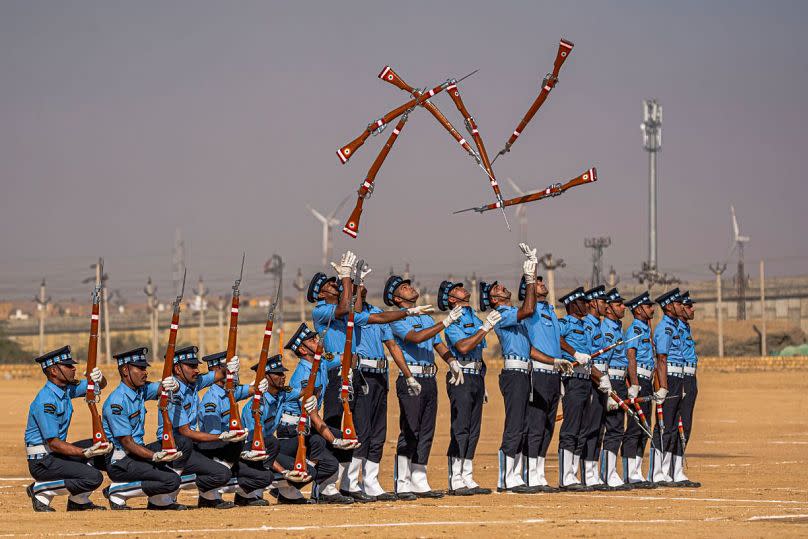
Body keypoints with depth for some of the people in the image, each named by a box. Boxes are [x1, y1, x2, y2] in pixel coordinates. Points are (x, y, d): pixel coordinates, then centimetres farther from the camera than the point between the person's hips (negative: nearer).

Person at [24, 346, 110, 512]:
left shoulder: (67, 389, 7)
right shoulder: (45, 401, -21)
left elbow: (100, 386, 17)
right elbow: (54, 443, -24)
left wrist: (99, 378, -8)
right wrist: (85, 453, -32)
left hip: (57, 454, 10)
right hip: (42, 462, -10)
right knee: (93, 477, -21)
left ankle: (78, 501, 10)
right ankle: (40, 489, -7)